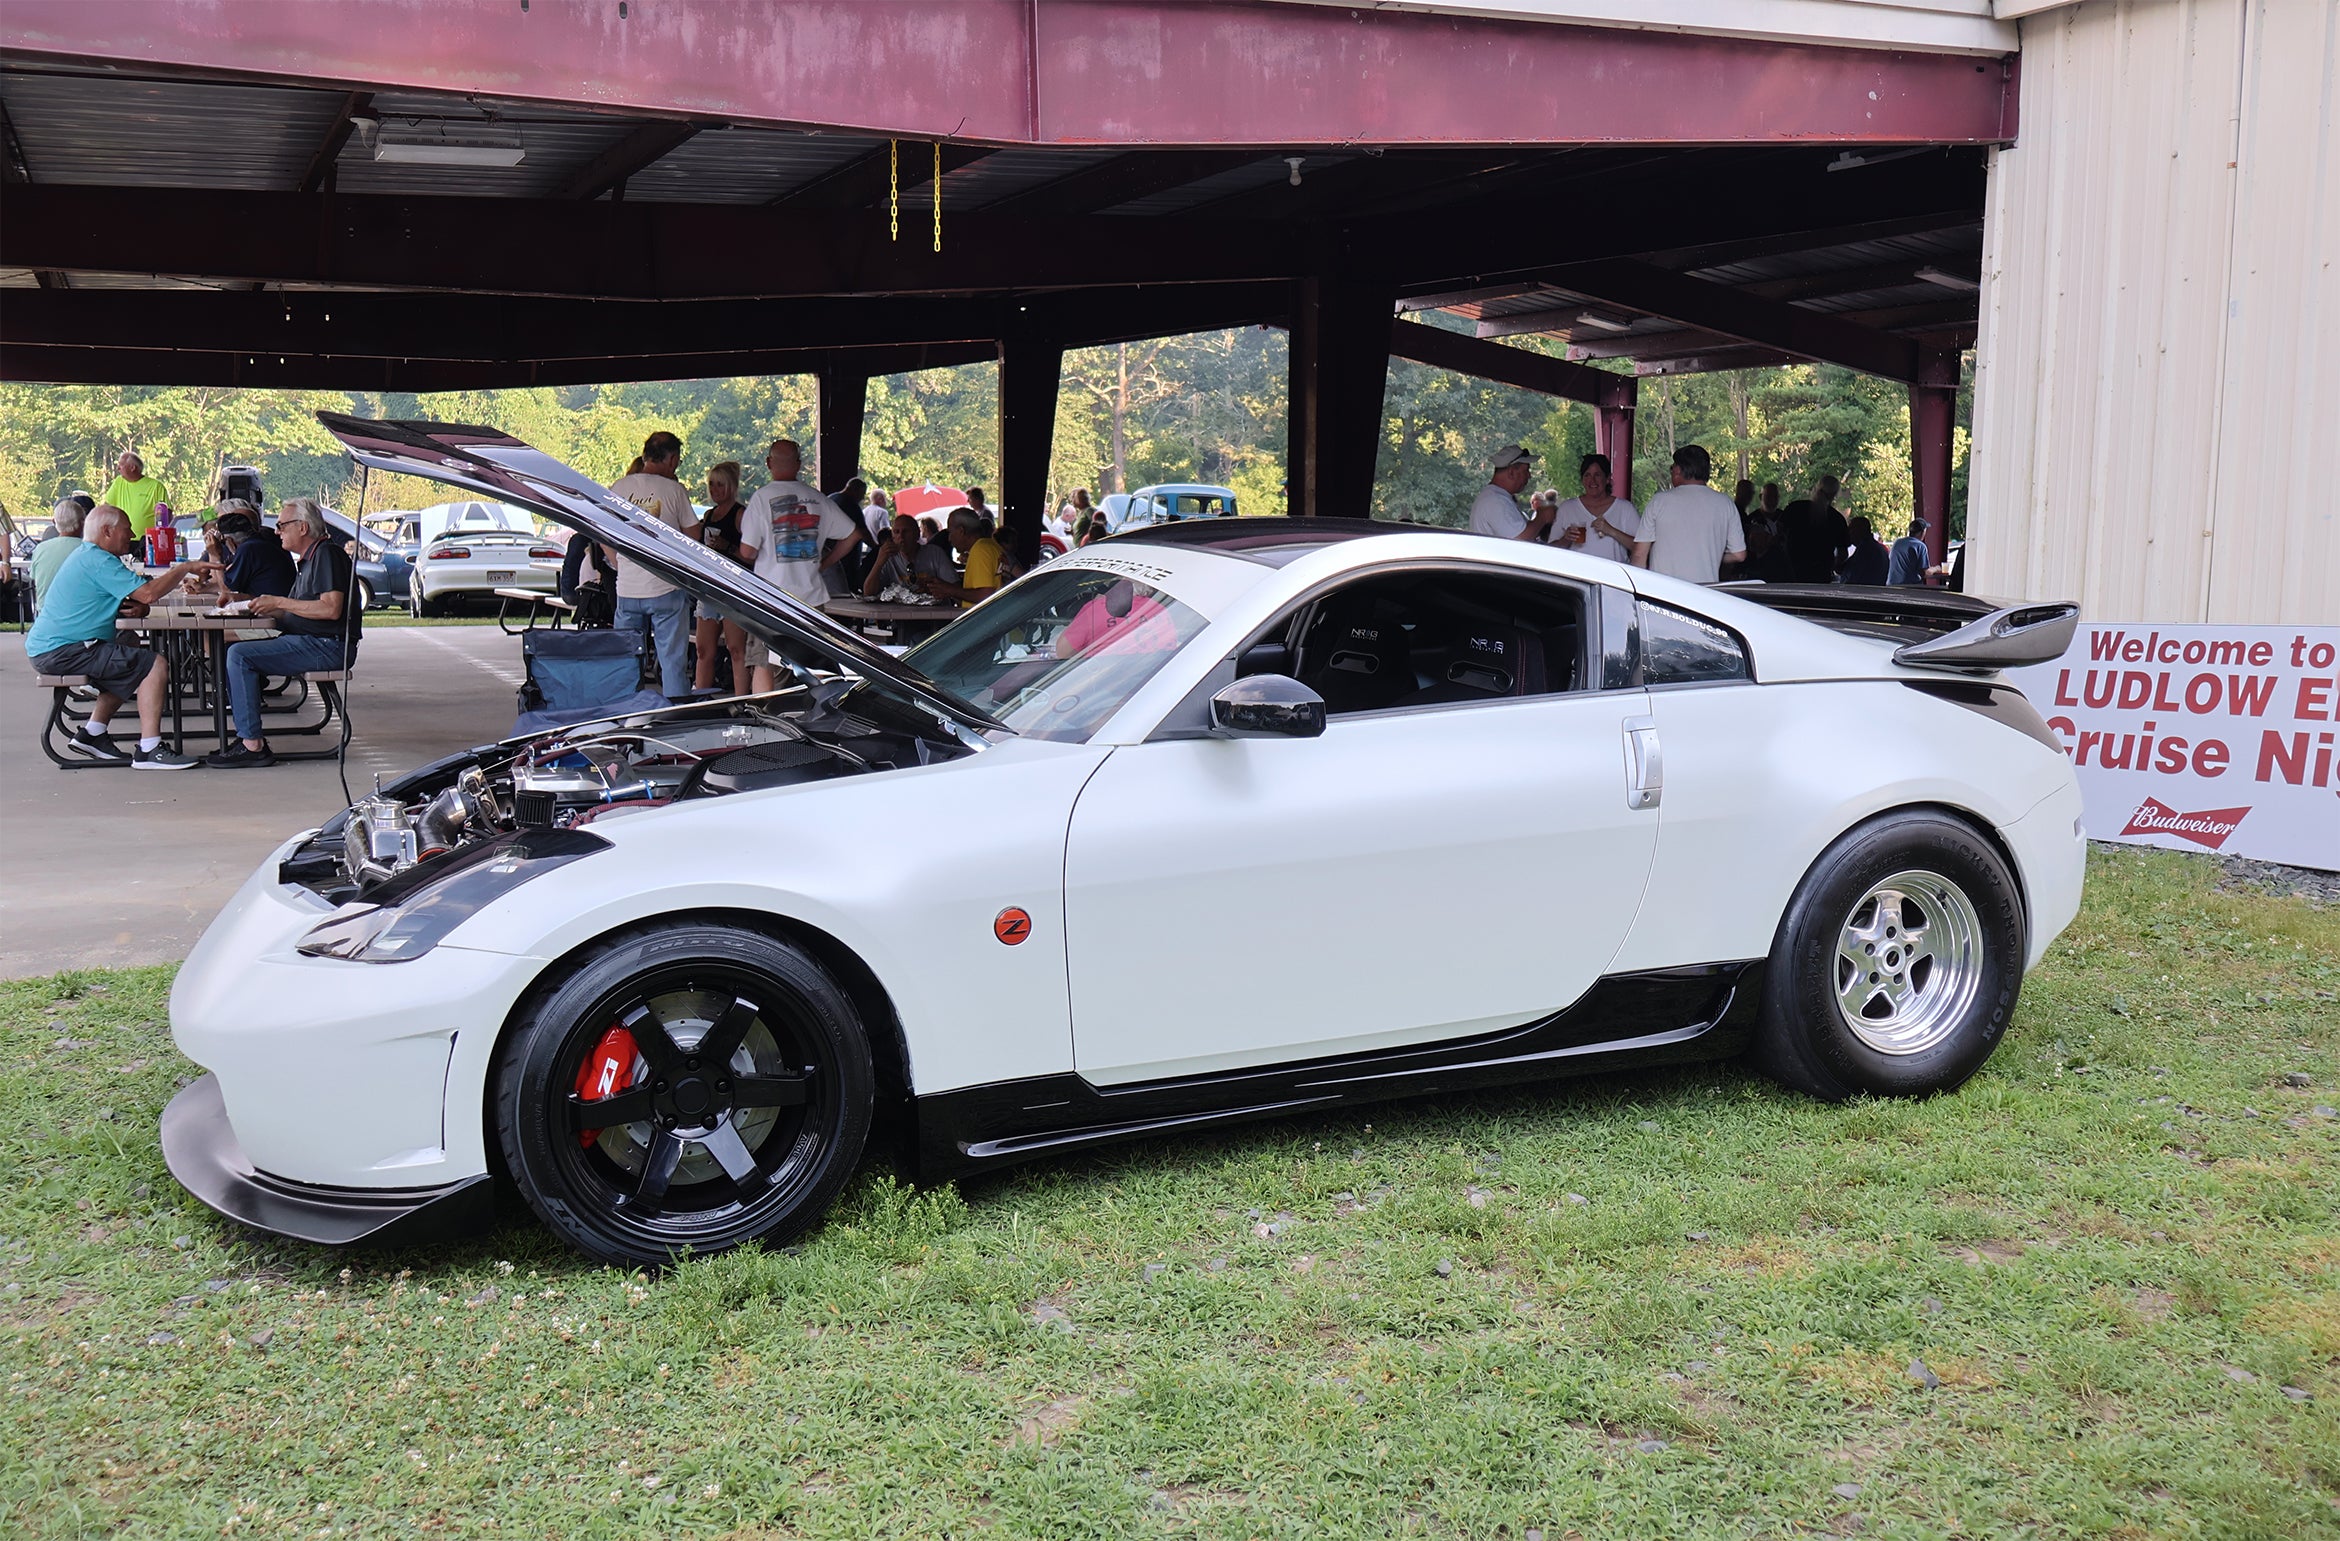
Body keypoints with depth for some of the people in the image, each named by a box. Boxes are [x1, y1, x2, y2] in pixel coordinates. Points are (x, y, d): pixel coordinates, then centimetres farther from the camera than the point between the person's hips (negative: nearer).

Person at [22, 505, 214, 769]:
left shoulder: (86, 554, 19)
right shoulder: (97, 560, -15)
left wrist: (136, 606, -4)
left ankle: (92, 734, 20)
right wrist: (184, 568, -13)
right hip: (62, 652, -11)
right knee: (155, 664, -16)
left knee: (133, 657, 27)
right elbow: (148, 593, -24)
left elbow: (138, 597, 20)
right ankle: (149, 751, -20)